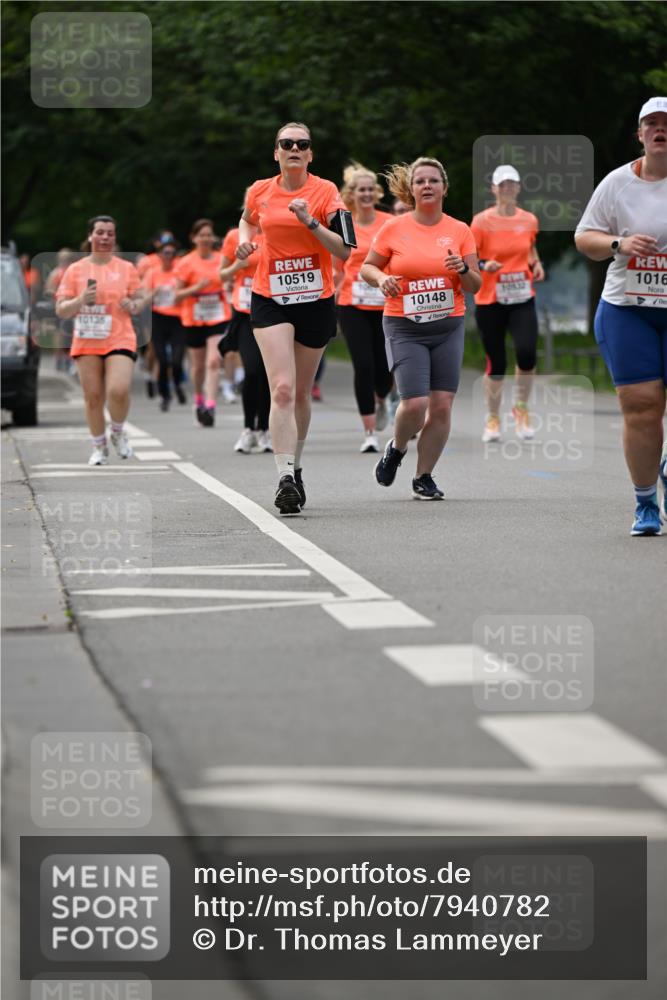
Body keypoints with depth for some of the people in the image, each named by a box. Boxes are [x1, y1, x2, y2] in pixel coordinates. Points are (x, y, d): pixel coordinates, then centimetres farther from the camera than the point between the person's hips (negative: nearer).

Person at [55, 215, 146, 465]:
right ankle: (99, 447, 19)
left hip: (119, 340, -1)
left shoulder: (126, 268, 5)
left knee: (118, 391, -19)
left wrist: (133, 305, -11)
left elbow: (140, 299, 12)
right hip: (87, 342, 1)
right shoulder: (75, 270, 5)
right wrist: (81, 300, -15)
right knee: (93, 397, 1)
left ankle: (118, 432, 9)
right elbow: (61, 311, 4)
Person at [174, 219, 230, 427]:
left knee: (214, 361, -15)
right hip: (194, 319, 0)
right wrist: (195, 289, -20)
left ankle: (210, 406, -19)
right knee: (198, 364, 11)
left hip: (218, 317, 0)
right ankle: (199, 400, 35)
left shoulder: (222, 259, 3)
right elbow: (177, 295, -4)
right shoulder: (186, 263, -4)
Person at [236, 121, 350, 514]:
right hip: (270, 300, 0)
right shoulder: (260, 192, 2)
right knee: (283, 389, -16)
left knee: (301, 393, 11)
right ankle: (285, 479, -21)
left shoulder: (325, 191, -5)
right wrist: (245, 239, 6)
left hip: (316, 300, 0)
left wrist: (310, 222, -22)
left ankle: (295, 468, 33)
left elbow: (345, 250, -11)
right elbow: (247, 220, 27)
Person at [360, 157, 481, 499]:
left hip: (448, 327, 2)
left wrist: (463, 269, -14)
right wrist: (381, 278, -12)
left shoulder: (460, 231, 4)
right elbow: (367, 267, 9)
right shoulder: (393, 229, 0)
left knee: (442, 405, -3)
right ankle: (397, 448, 18)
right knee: (414, 403, -14)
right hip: (404, 328, -2)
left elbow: (475, 285, 7)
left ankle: (423, 478, 12)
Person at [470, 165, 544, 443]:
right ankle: (492, 418, 22)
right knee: (496, 363, 0)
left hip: (522, 301, 2)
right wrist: (483, 265, -23)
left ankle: (521, 409, 4)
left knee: (527, 353, -20)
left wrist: (536, 264, 5)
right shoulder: (481, 221, -6)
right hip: (490, 302, -2)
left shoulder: (529, 220, 6)